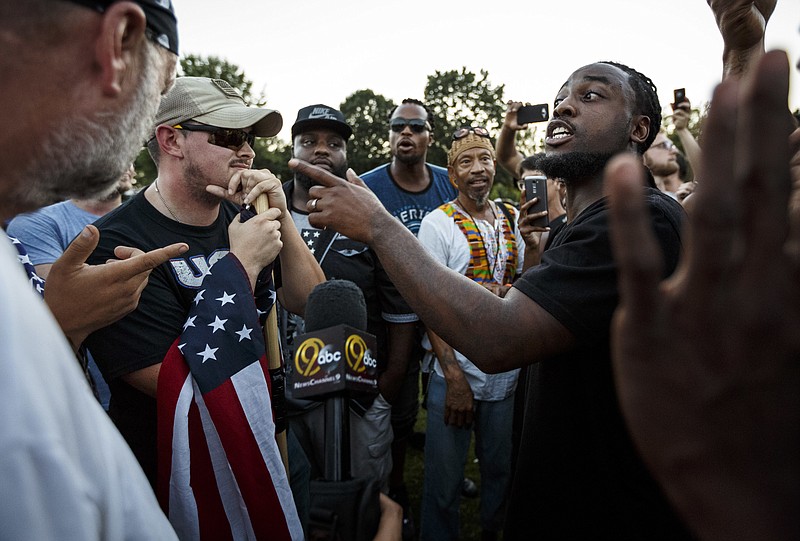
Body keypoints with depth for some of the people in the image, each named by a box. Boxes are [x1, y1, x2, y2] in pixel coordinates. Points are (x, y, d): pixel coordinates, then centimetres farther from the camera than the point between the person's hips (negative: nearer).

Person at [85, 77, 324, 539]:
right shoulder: (119, 244, -23)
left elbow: (310, 305, -4)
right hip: (180, 479, -6)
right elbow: (176, 386, -28)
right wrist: (241, 264, -26)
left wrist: (281, 219, -17)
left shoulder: (239, 218, -3)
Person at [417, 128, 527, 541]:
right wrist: (454, 377, -16)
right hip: (455, 374, -4)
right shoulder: (438, 223, -7)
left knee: (501, 469, 21)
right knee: (444, 481, 8)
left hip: (507, 372, 5)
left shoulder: (512, 219, 7)